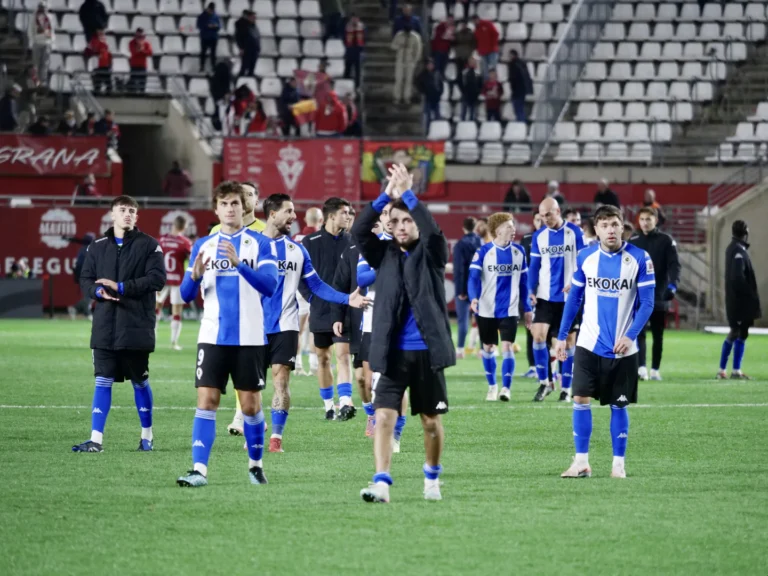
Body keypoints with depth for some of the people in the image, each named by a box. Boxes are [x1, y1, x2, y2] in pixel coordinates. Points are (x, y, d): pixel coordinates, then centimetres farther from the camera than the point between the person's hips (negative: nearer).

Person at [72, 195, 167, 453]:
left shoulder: (148, 245, -2)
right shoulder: (98, 247, 10)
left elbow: (157, 278, -11)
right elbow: (85, 280, 10)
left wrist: (121, 287, -17)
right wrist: (98, 291, -13)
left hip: (137, 325, -3)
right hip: (105, 325, 3)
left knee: (140, 381, 7)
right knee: (102, 381, 0)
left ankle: (147, 436, 21)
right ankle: (96, 439, 0)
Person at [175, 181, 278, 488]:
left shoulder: (261, 244, 2)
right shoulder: (203, 246, 10)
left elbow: (269, 285, -13)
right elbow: (186, 295, 7)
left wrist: (239, 264, -28)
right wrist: (195, 275, -15)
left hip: (250, 337, -1)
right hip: (213, 336, 2)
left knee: (251, 405, 4)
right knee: (206, 402, -8)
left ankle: (256, 464, 22)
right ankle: (199, 470, -11)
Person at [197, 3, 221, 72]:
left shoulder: (216, 16, 4)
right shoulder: (202, 16, -3)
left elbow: (219, 26, 5)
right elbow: (199, 26, -7)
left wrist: (216, 26, -19)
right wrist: (207, 26, -21)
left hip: (214, 37, 2)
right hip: (204, 37, -2)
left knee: (213, 52, 4)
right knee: (203, 52, 0)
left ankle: (213, 67, 8)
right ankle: (202, 66, 5)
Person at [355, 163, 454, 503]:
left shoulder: (431, 254, 1)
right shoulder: (384, 254, 7)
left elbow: (432, 230, -19)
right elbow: (359, 231, -8)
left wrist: (408, 194, -22)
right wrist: (385, 197, -16)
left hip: (426, 351, -1)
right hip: (391, 353, 1)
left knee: (431, 421, 10)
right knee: (383, 416, -11)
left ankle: (432, 480, 28)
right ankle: (381, 484, -15)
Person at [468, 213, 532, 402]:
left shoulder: (519, 251, 2)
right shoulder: (483, 252, -8)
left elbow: (524, 281, 10)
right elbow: (474, 277, -14)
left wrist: (527, 308, 11)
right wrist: (474, 298, -32)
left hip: (510, 310, 1)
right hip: (487, 310, -1)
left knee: (507, 347, -11)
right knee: (488, 348, 10)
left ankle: (506, 388, -6)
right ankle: (492, 386, 26)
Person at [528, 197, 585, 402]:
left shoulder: (574, 232, -4)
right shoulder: (538, 236, 4)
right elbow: (534, 266, 9)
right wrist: (531, 291, -3)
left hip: (569, 296, -2)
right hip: (546, 295, 2)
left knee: (569, 340, 3)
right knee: (538, 336, -11)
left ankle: (566, 388, 12)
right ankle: (544, 382, 4)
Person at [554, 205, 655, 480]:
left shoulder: (639, 259, -7)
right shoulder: (585, 257, 1)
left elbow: (647, 303, -7)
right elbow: (573, 299, 10)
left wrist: (630, 335, -19)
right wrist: (562, 337, 7)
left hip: (622, 349, -2)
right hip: (589, 344, 2)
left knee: (618, 405, 5)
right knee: (580, 399, -6)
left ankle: (618, 464, 14)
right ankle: (581, 462, 2)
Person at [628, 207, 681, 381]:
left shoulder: (666, 241, 0)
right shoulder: (633, 241, 6)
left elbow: (674, 265, -6)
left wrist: (673, 285, -22)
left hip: (659, 295, -1)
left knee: (658, 335, 8)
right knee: (639, 332, -11)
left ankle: (655, 370, 16)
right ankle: (641, 367, -18)